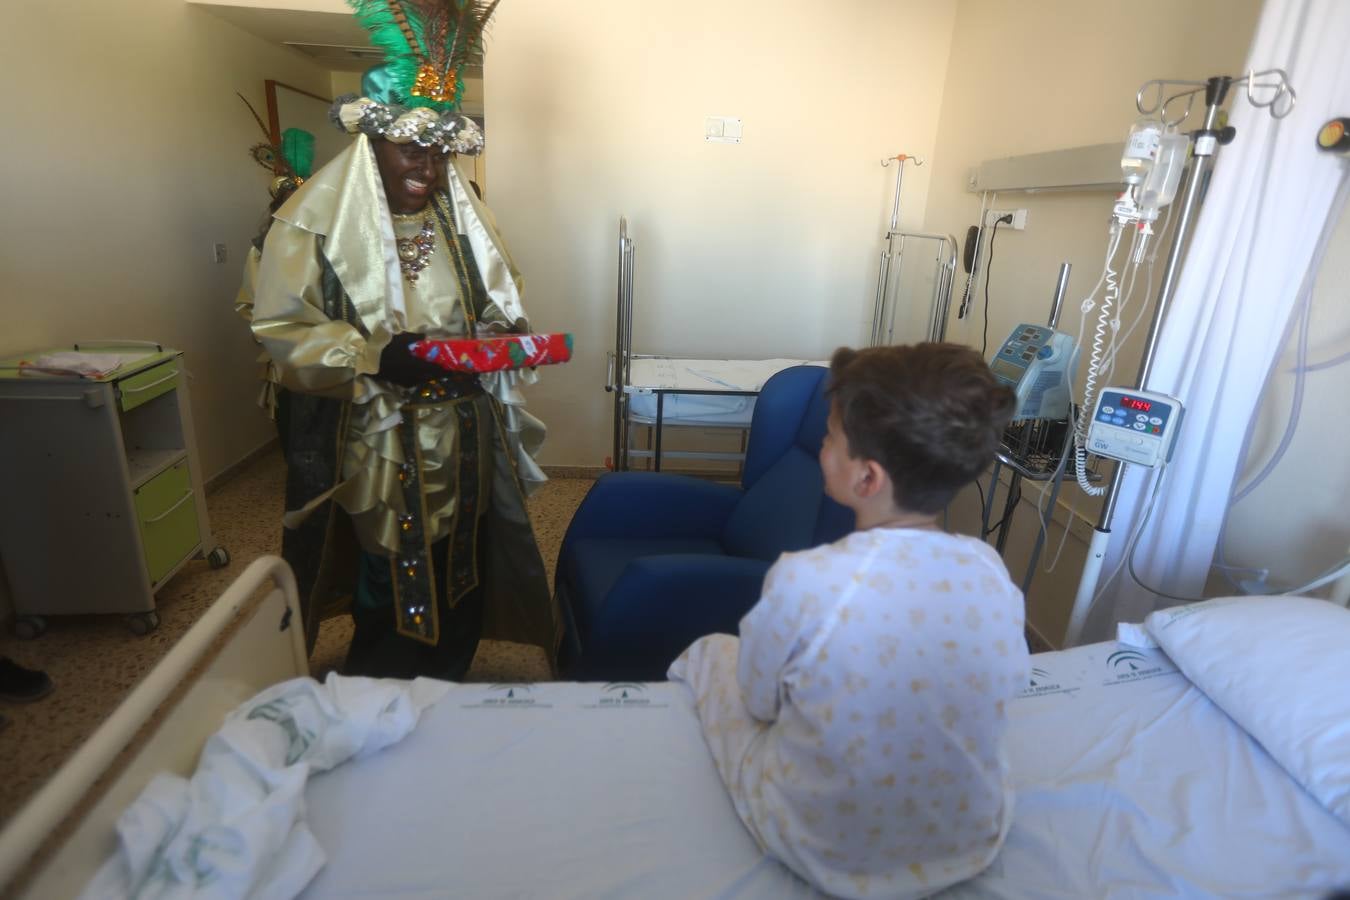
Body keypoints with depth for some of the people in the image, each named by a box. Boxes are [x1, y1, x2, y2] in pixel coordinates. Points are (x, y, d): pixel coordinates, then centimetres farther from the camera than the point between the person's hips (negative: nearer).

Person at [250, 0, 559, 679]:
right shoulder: (316, 218, -8)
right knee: (388, 591, 9)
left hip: (461, 444, 4)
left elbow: (498, 309, 12)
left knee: (458, 583, 15)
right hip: (374, 449, -4)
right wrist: (378, 357, -25)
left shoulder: (461, 213, 6)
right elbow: (280, 328, -11)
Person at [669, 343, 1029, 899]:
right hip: (970, 849, 4)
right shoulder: (992, 572, -16)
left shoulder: (803, 580, -30)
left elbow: (759, 705, -12)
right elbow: (1008, 686, 2)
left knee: (709, 651, 14)